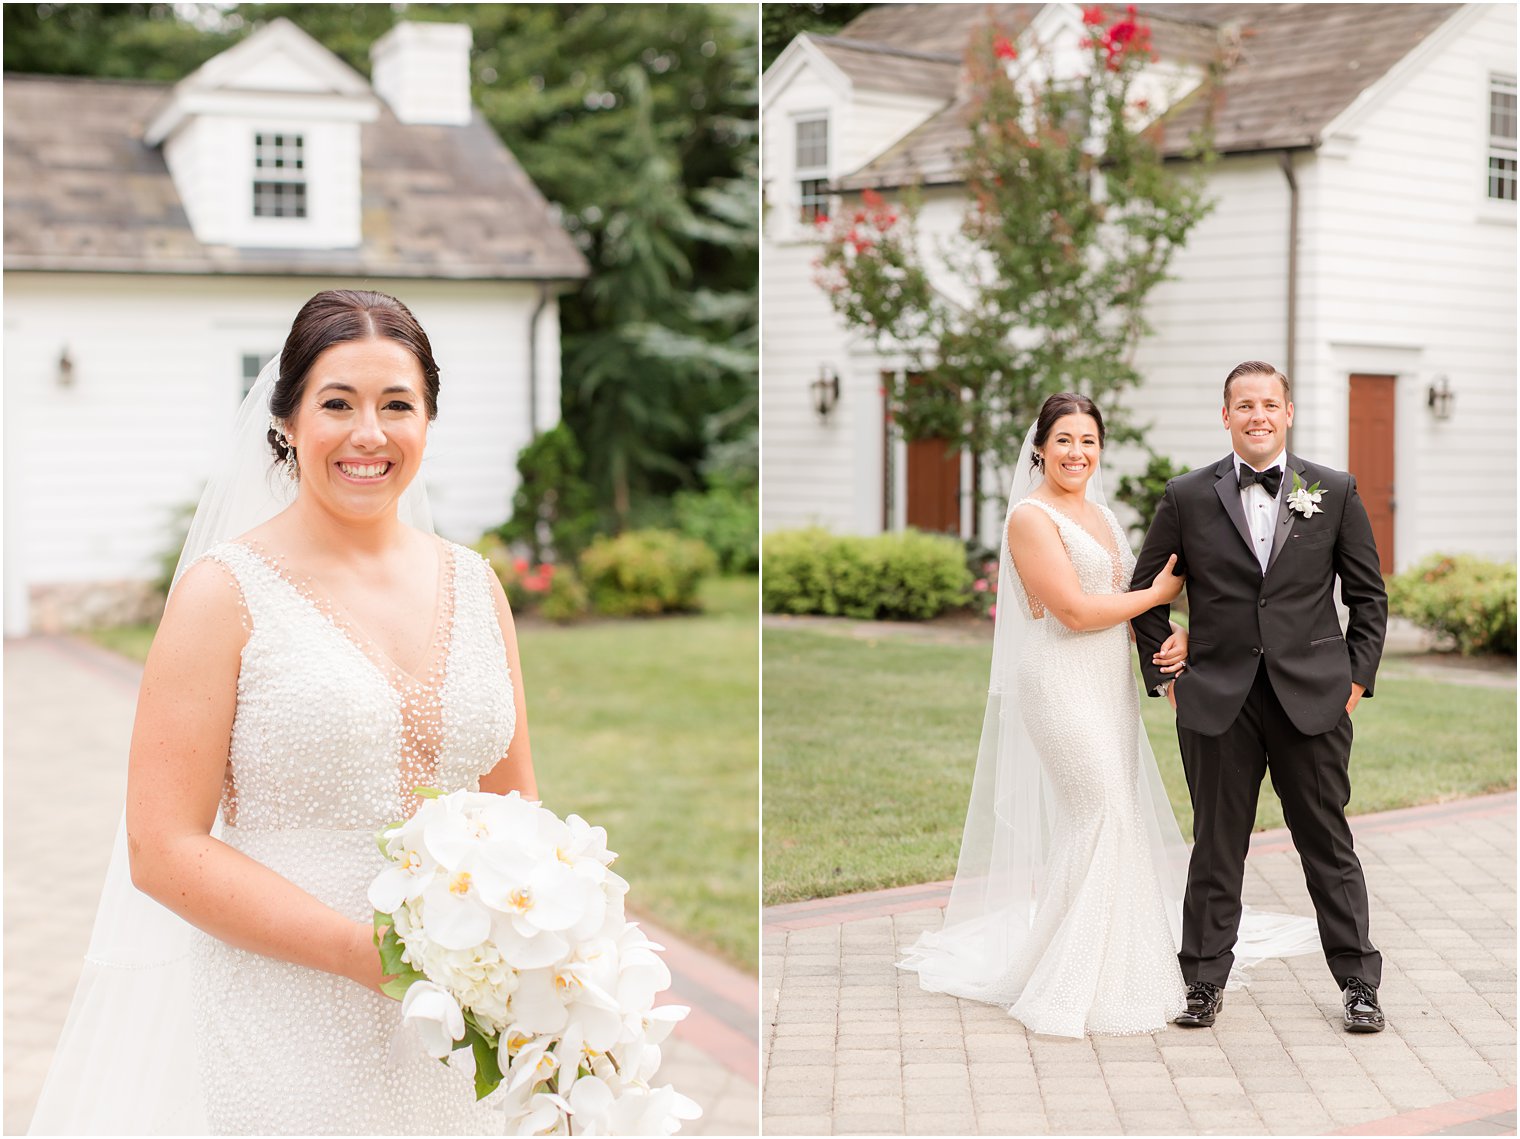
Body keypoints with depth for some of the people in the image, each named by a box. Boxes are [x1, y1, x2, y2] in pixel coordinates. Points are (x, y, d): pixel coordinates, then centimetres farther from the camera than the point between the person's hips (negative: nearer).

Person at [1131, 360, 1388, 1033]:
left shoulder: (1335, 492, 5)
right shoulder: (1187, 497, 3)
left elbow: (1369, 594, 10)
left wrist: (1358, 677, 3)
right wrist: (1163, 678, 4)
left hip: (1313, 698, 0)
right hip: (1218, 700, 0)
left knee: (1328, 845, 6)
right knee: (1216, 848, 7)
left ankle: (1358, 985, 17)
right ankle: (1204, 984, 18)